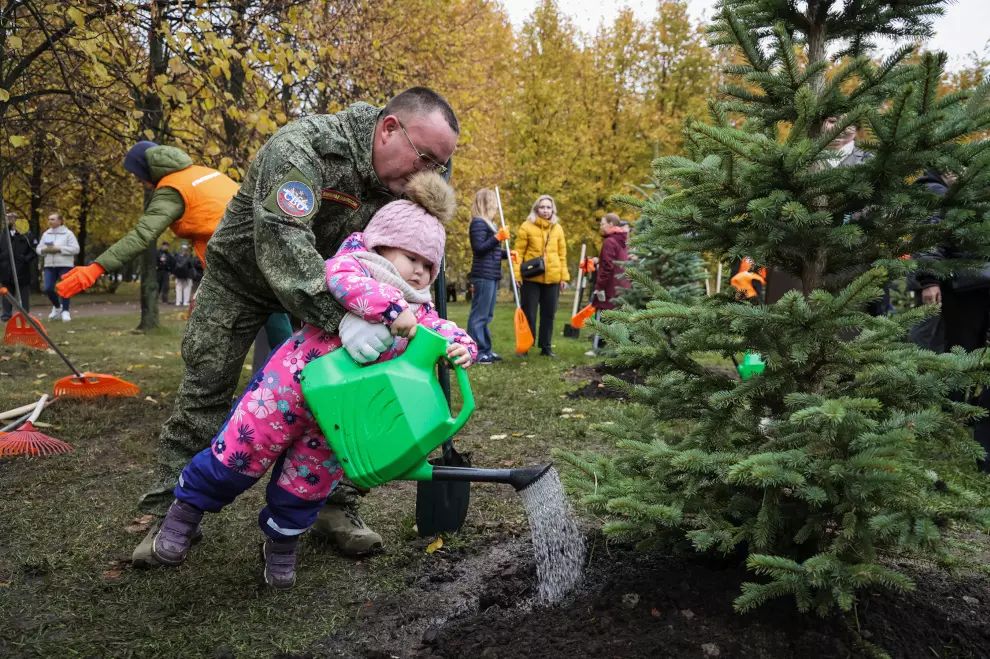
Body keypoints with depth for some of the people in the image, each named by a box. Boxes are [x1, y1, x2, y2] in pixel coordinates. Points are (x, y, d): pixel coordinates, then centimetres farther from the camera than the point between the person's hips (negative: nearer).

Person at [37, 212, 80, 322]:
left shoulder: (68, 233, -2)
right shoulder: (46, 234, 12)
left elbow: (75, 249, -10)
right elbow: (39, 249, 13)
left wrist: (59, 249, -16)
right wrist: (45, 249, -10)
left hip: (64, 265, -4)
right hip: (50, 265, 4)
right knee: (48, 289, -2)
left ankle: (65, 311, 5)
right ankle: (57, 306, 23)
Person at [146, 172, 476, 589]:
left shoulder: (418, 310, 7)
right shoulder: (356, 260, -12)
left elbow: (443, 331, 1)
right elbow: (342, 277, -34)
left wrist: (461, 346, -23)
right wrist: (393, 309, -41)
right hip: (291, 383, -5)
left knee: (311, 481, 13)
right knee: (244, 450, 6)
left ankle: (282, 541, 39)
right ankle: (188, 507, 32)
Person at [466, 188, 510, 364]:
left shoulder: (488, 223, 19)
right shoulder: (478, 223, -11)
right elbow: (479, 248, -18)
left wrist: (507, 253, 9)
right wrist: (498, 237, -24)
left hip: (492, 276, 10)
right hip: (483, 275, -10)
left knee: (487, 316, 13)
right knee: (479, 315, -7)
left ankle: (486, 349, 20)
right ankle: (476, 352, -5)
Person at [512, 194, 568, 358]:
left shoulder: (557, 228, 9)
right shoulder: (527, 226, -3)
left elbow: (562, 254, 10)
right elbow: (518, 252, -5)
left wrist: (564, 277, 6)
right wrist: (516, 274, -12)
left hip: (552, 279, 4)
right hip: (531, 278, -4)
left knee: (549, 314, 9)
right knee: (528, 314, 1)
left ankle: (546, 346, 19)